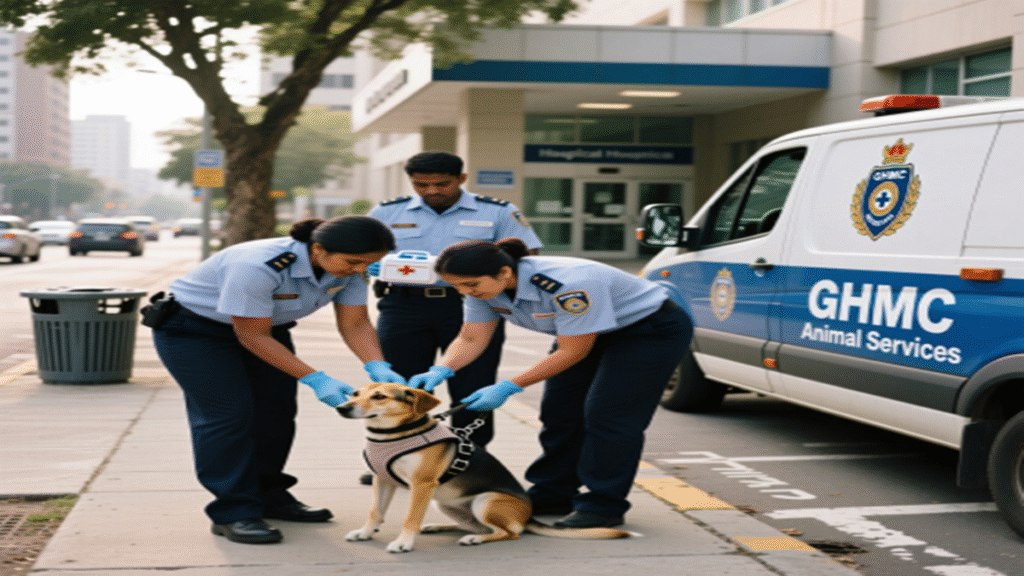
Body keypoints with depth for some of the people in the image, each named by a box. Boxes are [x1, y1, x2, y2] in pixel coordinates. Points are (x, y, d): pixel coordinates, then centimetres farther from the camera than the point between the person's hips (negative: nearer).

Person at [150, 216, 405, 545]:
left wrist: (377, 367, -29)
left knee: (277, 413, 7)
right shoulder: (257, 267, -39)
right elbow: (252, 336, -32)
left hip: (266, 326, 7)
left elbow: (355, 324, -10)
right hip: (192, 330, -7)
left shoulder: (349, 268, -18)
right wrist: (315, 379, -34)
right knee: (229, 414, -14)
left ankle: (269, 497, 24)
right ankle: (233, 514, -8)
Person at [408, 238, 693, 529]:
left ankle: (602, 506, -4)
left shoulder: (568, 285, -39)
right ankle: (552, 496, 17)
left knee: (605, 415, -14)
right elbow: (470, 339, -8)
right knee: (559, 412, 5)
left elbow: (573, 352, -31)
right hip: (590, 332, 8)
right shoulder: (485, 285, -15)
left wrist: (508, 388, -31)